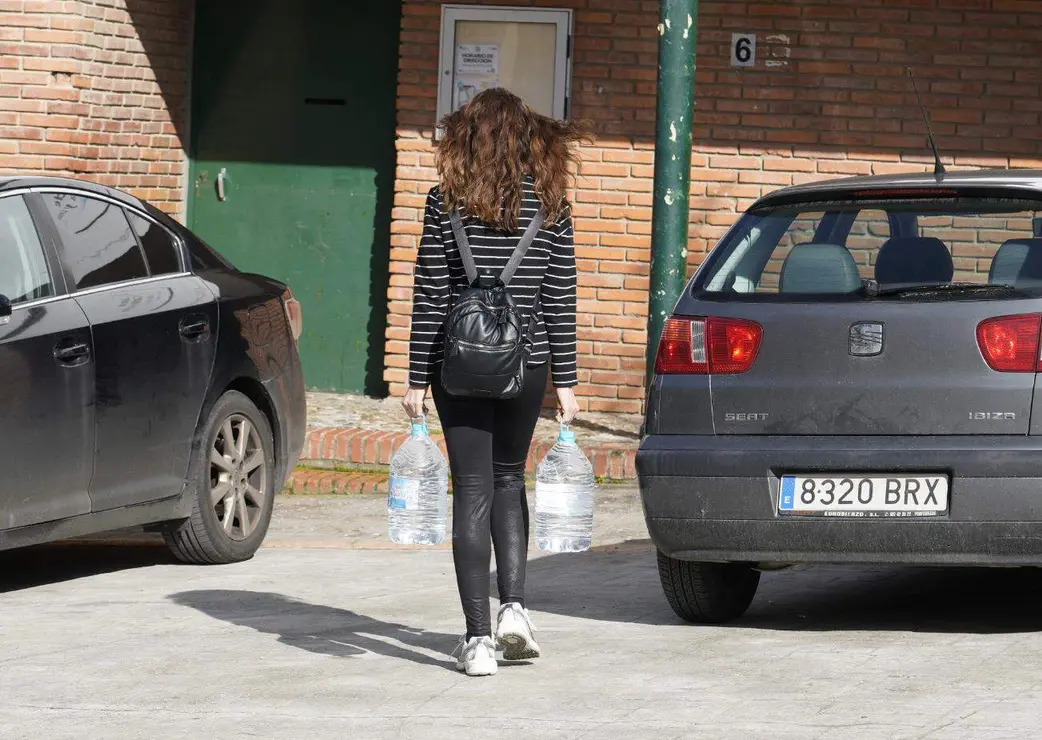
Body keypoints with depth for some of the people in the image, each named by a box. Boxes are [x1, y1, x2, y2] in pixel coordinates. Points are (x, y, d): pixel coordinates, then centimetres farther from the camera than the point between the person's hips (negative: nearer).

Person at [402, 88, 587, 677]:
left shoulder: (447, 200, -4)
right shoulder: (550, 203, 0)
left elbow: (430, 296, -4)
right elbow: (561, 301, 0)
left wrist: (418, 379, 0)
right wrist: (565, 381, 5)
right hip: (526, 365, 2)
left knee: (473, 491, 1)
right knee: (508, 479, 21)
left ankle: (479, 637, -3)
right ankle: (514, 605, 6)